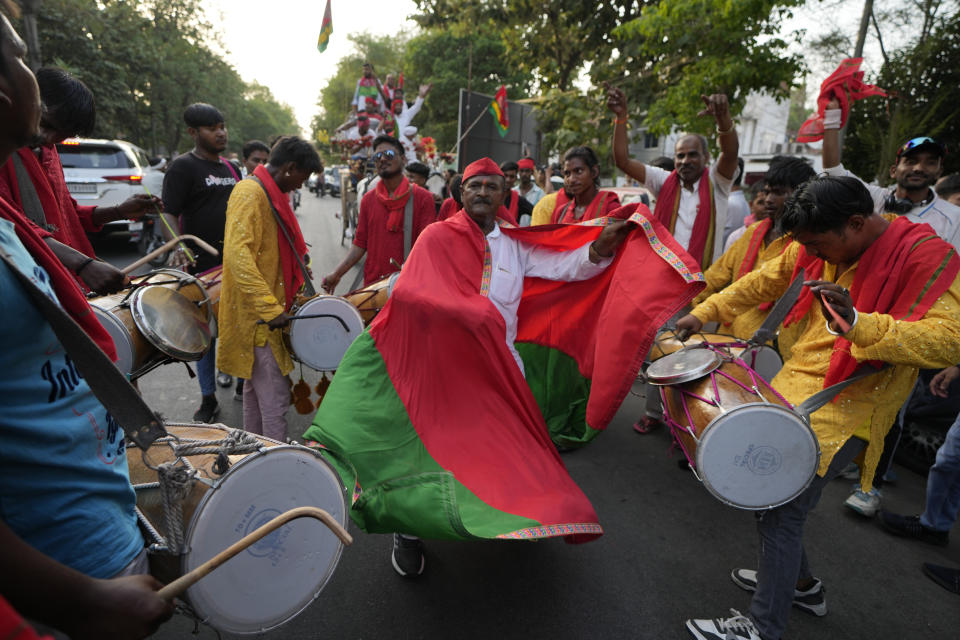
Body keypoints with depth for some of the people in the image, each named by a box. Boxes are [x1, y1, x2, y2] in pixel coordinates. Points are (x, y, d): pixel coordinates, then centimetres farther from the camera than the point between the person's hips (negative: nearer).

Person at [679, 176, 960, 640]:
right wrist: (703, 313, 11)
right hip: (794, 387, 8)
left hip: (844, 411, -7)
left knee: (779, 514, -6)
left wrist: (857, 323, -40)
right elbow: (763, 282, 15)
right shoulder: (818, 248, 3)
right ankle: (800, 583, 39)